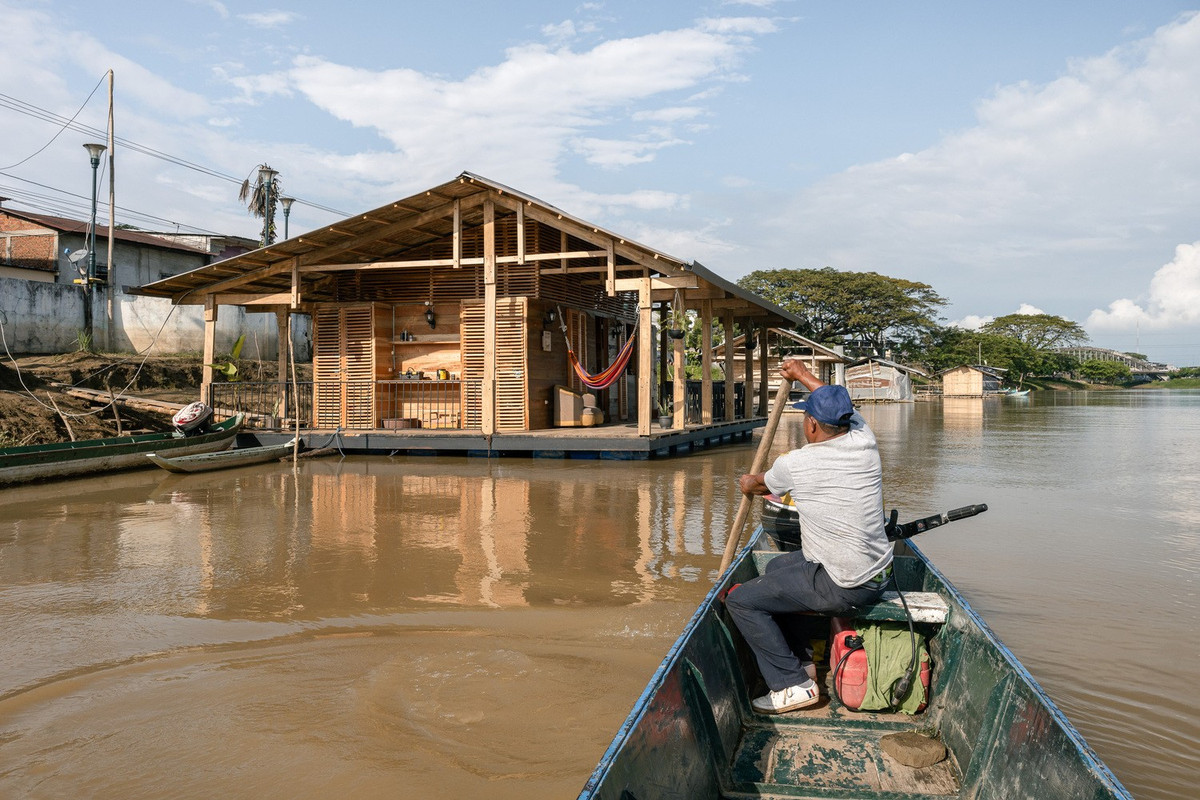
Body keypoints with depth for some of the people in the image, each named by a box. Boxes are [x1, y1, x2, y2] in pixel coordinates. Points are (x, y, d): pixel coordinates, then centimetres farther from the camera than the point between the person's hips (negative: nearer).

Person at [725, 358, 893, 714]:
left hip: (840, 588, -8)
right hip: (879, 574, 8)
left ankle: (793, 684, 2)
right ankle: (801, 656, 30)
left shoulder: (795, 464, -17)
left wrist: (748, 484, 33)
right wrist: (803, 375, 34)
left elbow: (760, 484, 9)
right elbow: (840, 404, 21)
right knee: (775, 566, 26)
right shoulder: (864, 442, -3)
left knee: (740, 600, -2)